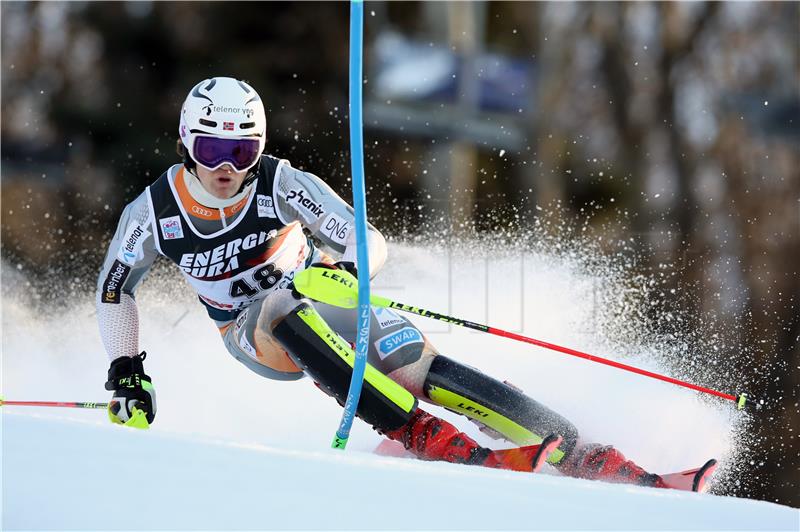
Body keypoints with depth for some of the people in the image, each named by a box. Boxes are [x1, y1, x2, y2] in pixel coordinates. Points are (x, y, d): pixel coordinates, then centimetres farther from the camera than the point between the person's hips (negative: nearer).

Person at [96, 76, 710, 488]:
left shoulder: (282, 185, -20)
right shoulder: (153, 212, -14)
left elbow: (372, 244, -18)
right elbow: (115, 286, 4)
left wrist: (348, 272, -39)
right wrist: (126, 372, -2)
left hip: (329, 300, 0)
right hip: (258, 333, 0)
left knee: (424, 371, -22)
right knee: (288, 313, -37)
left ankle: (587, 459, -24)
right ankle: (425, 438, -43)